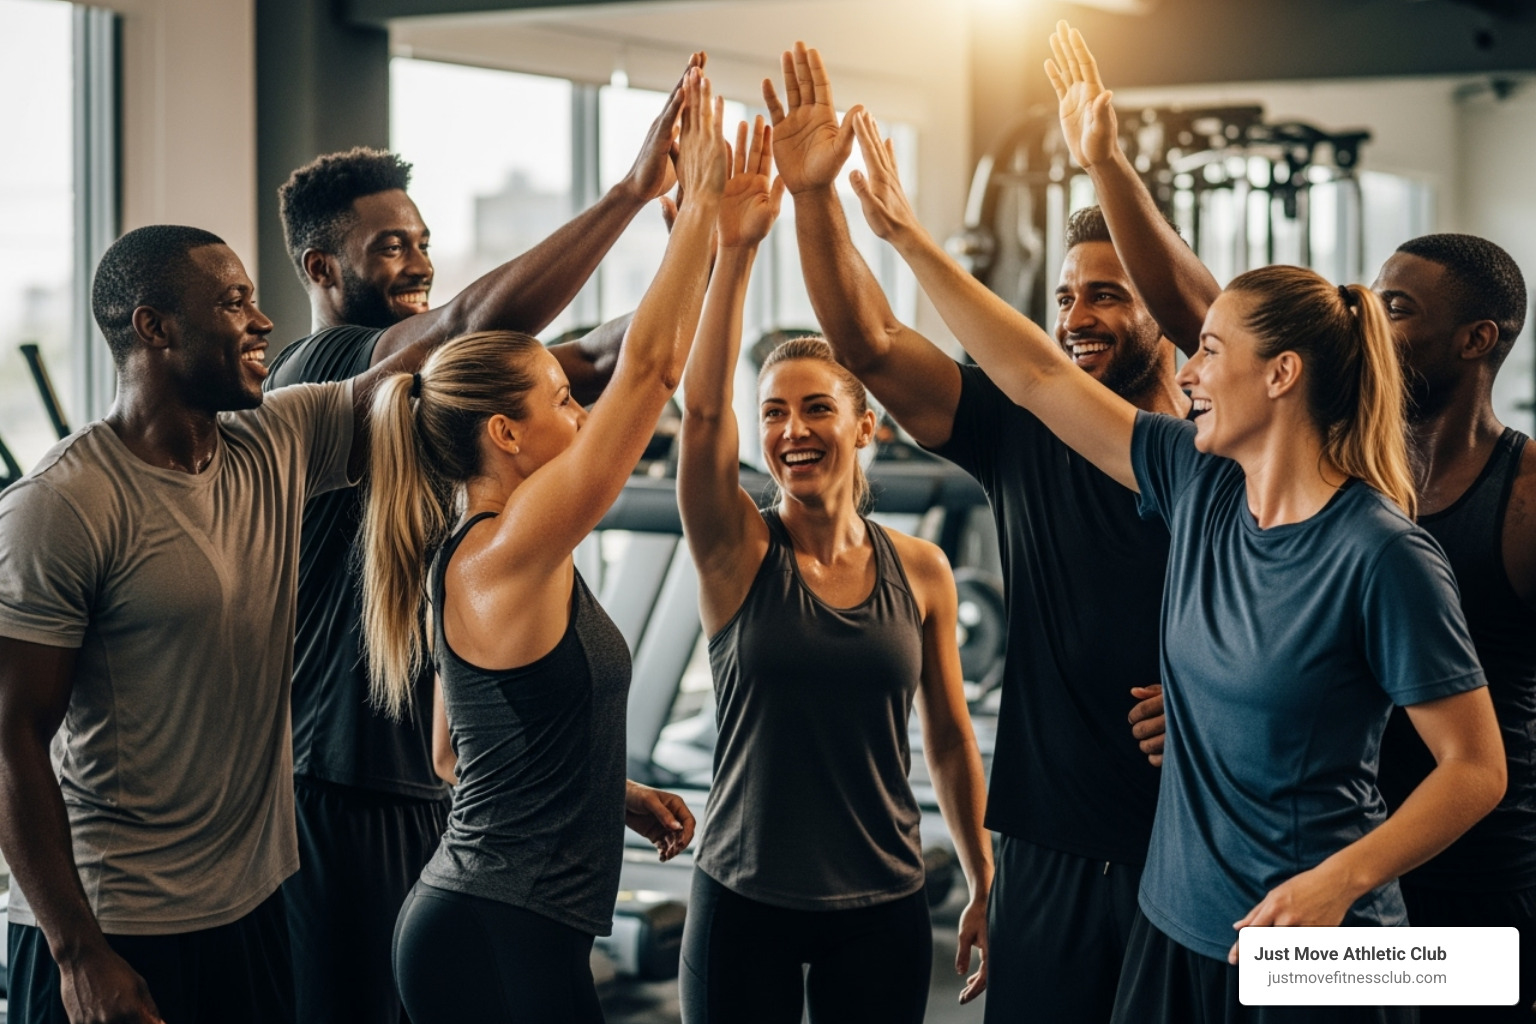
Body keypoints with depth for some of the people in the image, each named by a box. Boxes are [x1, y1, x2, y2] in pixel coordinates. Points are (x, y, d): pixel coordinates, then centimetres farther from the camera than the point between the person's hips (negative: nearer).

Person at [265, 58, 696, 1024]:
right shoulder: (318, 371, -13)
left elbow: (586, 366, 4)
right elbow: (483, 317, -30)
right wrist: (635, 188, -31)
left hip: (431, 777, 9)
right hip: (344, 789, -9)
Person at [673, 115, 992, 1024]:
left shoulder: (920, 569, 0)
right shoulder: (740, 554, -5)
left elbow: (950, 736, 8)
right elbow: (703, 408, -21)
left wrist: (986, 886, 10)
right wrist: (735, 249, -30)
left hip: (882, 908, 1)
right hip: (743, 903, -1)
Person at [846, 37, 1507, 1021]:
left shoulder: (1383, 553, -17)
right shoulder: (1201, 483, 2)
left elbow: (1477, 768, -13)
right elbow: (1034, 376, 7)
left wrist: (1339, 882, -25)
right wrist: (907, 237, 8)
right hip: (1178, 929, 6)